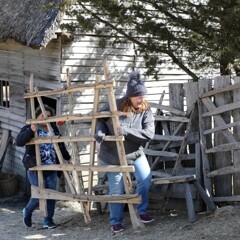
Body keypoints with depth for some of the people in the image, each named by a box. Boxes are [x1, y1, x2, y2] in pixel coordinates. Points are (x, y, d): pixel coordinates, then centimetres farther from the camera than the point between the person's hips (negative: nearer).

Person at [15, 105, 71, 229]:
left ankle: (48, 220, 14)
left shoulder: (53, 128, 11)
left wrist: (68, 158, 32)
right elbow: (18, 141, -20)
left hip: (51, 169, 5)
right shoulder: (29, 128, -4)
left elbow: (60, 145, 24)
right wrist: (31, 131, -30)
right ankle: (27, 211, 21)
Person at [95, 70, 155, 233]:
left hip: (135, 153, 1)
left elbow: (149, 134, -24)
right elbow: (99, 119, 1)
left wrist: (127, 131, -36)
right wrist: (100, 132, -21)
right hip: (112, 156, -1)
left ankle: (142, 212, 5)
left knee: (146, 179, -17)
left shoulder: (146, 111, -13)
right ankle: (116, 222, 21)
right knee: (117, 191, 5)